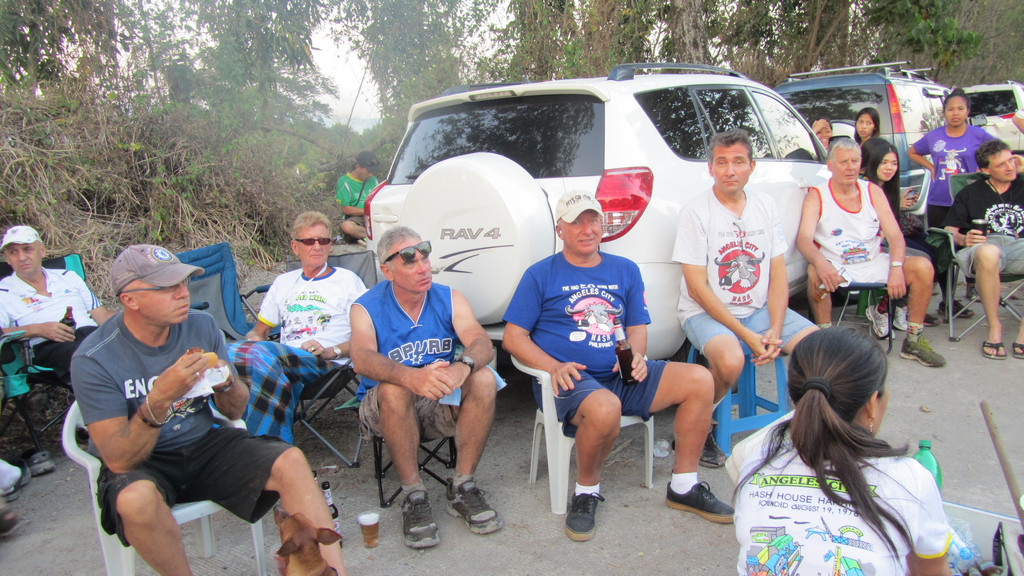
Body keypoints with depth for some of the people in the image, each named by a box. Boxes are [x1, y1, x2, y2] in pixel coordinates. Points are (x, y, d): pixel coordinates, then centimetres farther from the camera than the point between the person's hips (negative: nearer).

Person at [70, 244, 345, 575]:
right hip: (139, 465, -3)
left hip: (204, 446, 4)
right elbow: (119, 460, -22)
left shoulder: (202, 326, -5)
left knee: (290, 461, -18)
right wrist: (160, 398, -37)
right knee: (137, 498, -36)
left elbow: (235, 411, 4)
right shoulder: (93, 360, -17)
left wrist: (227, 382, -19)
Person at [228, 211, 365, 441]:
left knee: (263, 353, -35)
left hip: (327, 363, -5)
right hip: (283, 358, 5)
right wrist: (252, 339, 6)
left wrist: (332, 351, -11)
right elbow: (260, 330, 31)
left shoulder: (347, 280, 13)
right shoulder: (283, 282, 29)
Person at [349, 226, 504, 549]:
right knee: (393, 389, -35)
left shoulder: (450, 299, 0)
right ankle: (413, 496, -21)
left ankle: (462, 488, -15)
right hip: (387, 410, -2)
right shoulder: (367, 308, -7)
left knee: (484, 378, -25)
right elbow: (362, 360, -27)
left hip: (440, 407, 2)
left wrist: (463, 366, -42)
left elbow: (482, 343, -16)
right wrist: (410, 377, -48)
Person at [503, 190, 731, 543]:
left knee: (700, 380, -12)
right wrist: (553, 367, -17)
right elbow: (513, 336, 0)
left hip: (620, 376, 5)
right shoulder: (540, 275, 5)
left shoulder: (625, 271, 18)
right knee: (605, 408, -38)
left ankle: (683, 487, 3)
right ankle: (586, 491, -7)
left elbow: (637, 327, 17)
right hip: (570, 379, -5)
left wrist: (635, 357, -8)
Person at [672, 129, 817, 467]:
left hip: (759, 310, 5)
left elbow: (778, 275, 5)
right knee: (730, 360, -34)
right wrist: (746, 335, -18)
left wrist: (775, 330, -11)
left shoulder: (766, 206, 6)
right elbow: (697, 289, -13)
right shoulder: (696, 212, -9)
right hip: (707, 313, -5)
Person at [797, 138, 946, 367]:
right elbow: (804, 238, -19)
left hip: (874, 264, 4)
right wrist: (819, 262, -42)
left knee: (923, 267, -17)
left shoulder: (872, 192, 7)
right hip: (836, 269, -4)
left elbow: (895, 235, 0)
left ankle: (913, 342, -3)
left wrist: (897, 267, -20)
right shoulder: (816, 197, -4)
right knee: (815, 273, -36)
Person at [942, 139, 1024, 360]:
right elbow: (949, 231, 11)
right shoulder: (970, 194, 22)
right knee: (988, 253, -41)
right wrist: (964, 239, -9)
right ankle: (994, 327, -25)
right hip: (985, 244, -1)